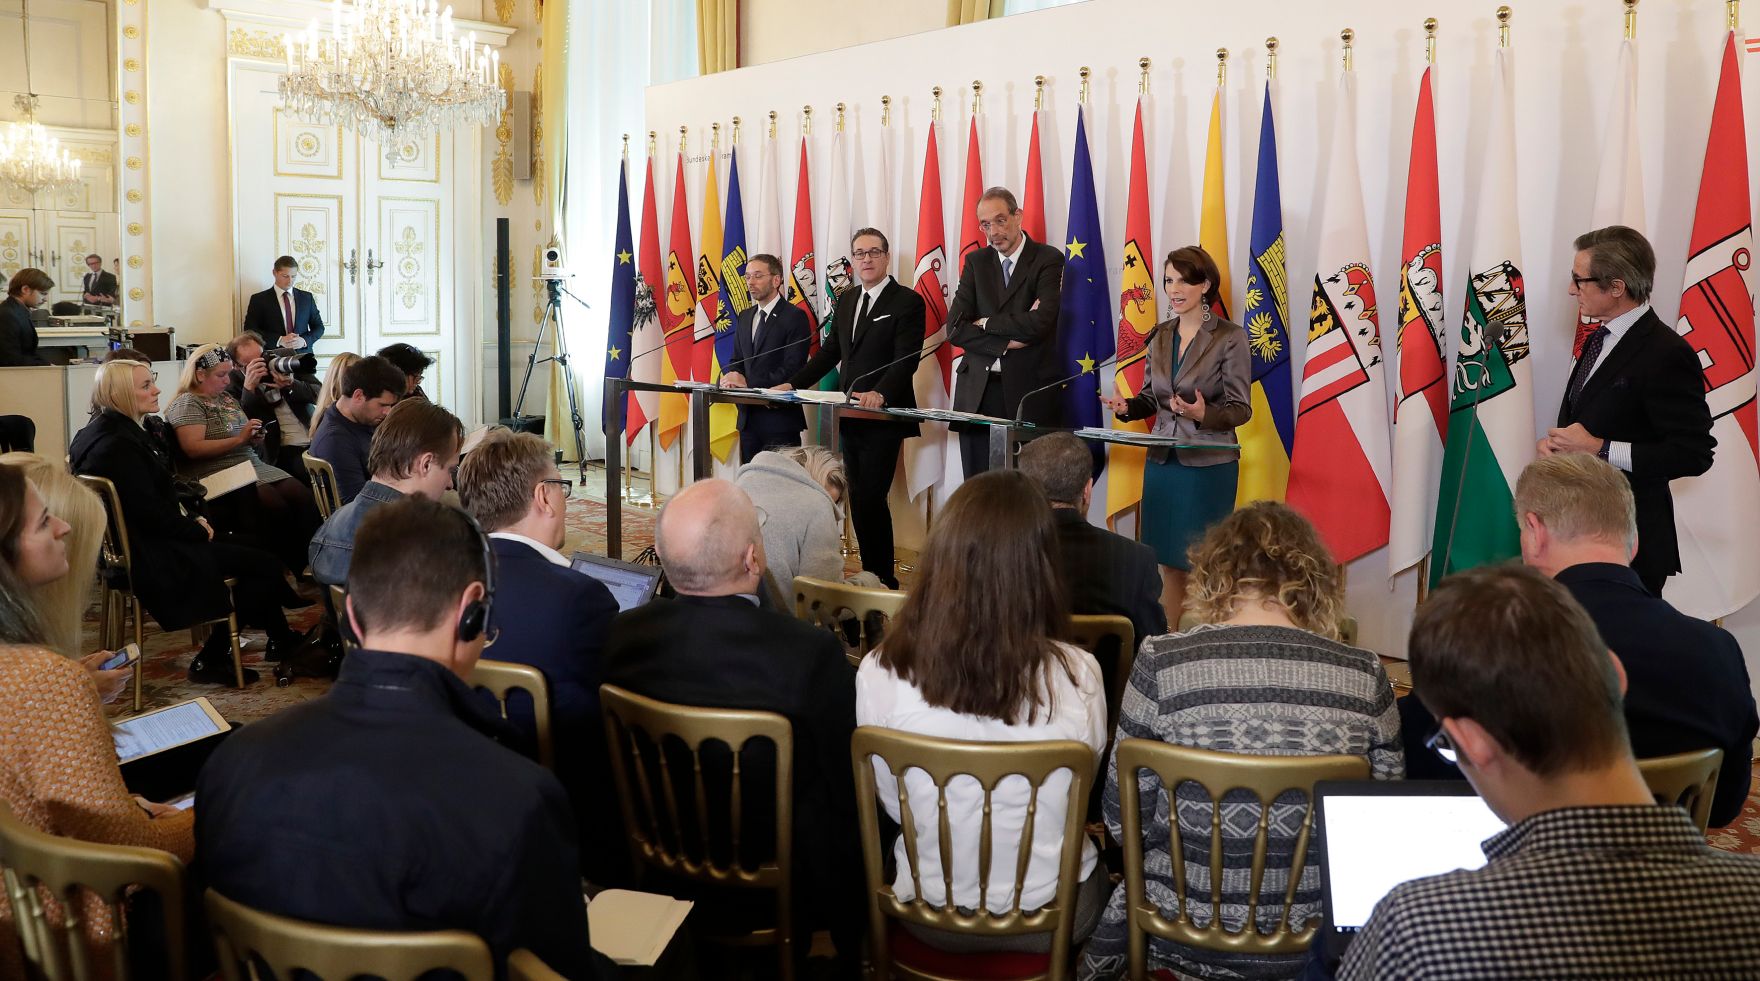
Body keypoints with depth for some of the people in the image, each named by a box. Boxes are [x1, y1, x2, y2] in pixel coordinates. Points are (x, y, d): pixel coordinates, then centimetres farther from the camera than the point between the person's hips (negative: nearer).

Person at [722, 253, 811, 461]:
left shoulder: (794, 317, -8)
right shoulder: (744, 318, 17)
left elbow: (792, 368, -15)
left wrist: (748, 382, -18)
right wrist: (733, 377, -6)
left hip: (779, 417, -7)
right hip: (748, 417, 7)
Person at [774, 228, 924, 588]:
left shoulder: (907, 302, -8)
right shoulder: (847, 301, 14)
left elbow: (906, 359, -18)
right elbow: (830, 352, 16)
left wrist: (880, 393, -35)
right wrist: (793, 384, 6)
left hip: (884, 417, -7)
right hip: (851, 418, 7)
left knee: (872, 498, -9)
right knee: (858, 499, 11)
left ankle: (884, 580, 3)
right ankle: (870, 573, 21)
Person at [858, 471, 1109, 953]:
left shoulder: (880, 675, -23)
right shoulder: (1077, 677, -23)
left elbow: (892, 803, -5)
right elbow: (1081, 793, -2)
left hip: (930, 915, 1)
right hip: (1054, 916, 0)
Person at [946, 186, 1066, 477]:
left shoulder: (1048, 260, -1)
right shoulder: (976, 262, 12)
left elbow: (1039, 322, -16)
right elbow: (955, 327, 1)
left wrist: (986, 323, -4)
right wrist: (1006, 342, -11)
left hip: (1030, 391, -4)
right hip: (978, 392, 4)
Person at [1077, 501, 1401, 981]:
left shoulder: (1162, 661, -15)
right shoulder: (1365, 674, -10)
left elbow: (1124, 820, -6)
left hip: (1186, 930, -2)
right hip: (1319, 937, 2)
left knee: (1121, 890, 31)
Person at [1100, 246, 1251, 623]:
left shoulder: (1230, 338, -8)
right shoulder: (1161, 335, 9)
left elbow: (1240, 409, -9)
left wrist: (1203, 414, -28)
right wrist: (1126, 406, -5)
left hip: (1209, 464, -5)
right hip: (1162, 461, 5)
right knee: (1168, 561, 10)